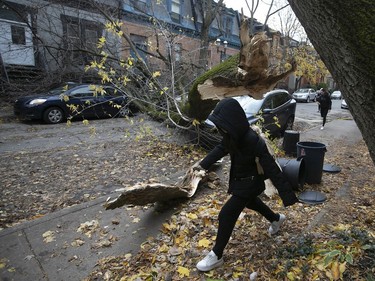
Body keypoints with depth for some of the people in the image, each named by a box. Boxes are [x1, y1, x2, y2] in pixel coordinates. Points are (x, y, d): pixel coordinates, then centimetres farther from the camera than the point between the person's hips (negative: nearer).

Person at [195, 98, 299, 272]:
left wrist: (287, 195, -27)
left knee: (226, 215, -5)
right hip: (238, 178, 8)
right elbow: (221, 148, 8)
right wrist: (204, 164, 16)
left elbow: (271, 168, -31)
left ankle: (216, 256, 14)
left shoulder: (253, 141, -35)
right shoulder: (232, 134, -12)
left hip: (250, 182, -8)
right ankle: (276, 218, 60)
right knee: (250, 202, 32)